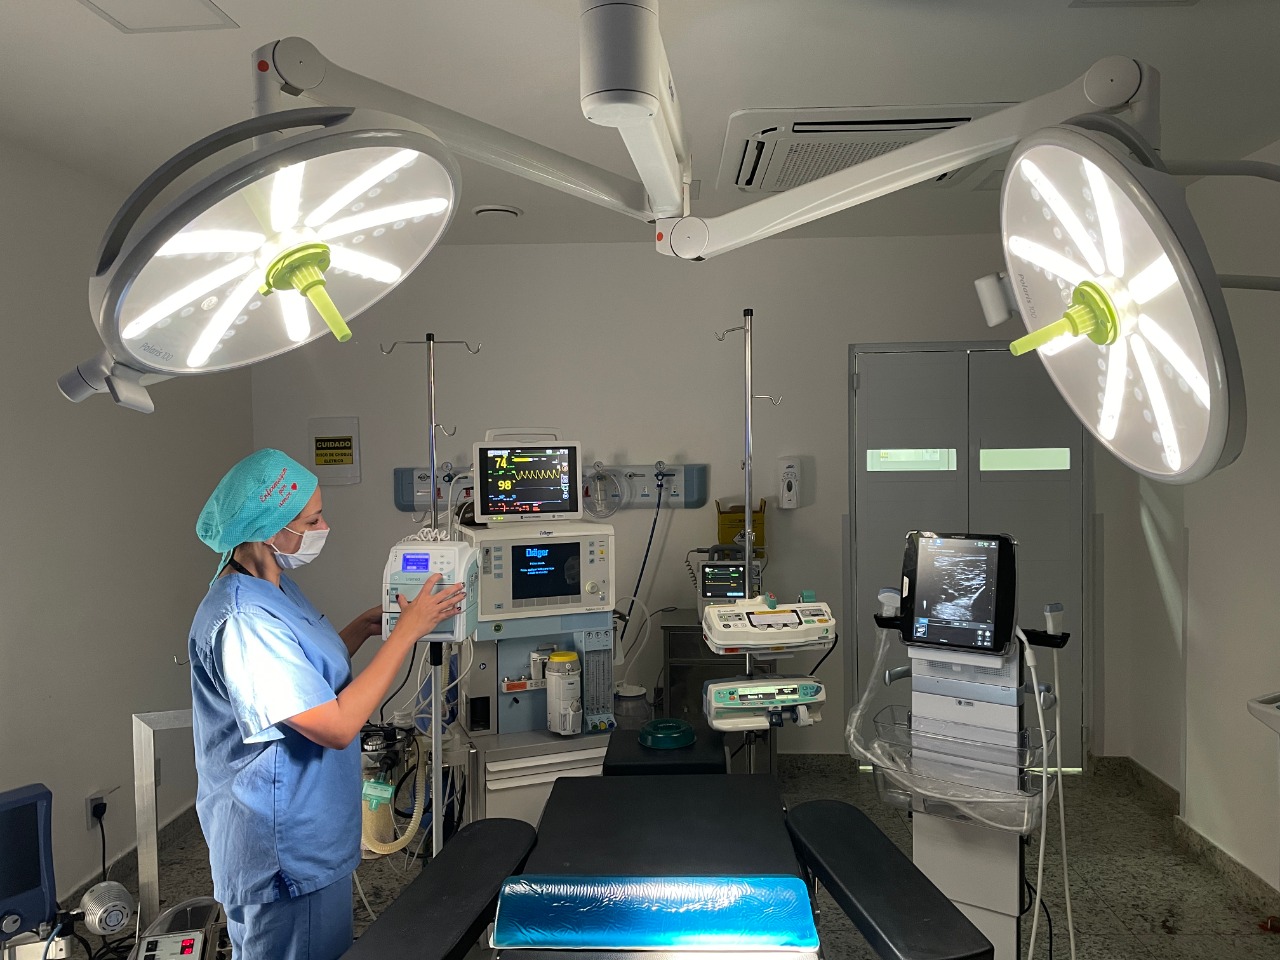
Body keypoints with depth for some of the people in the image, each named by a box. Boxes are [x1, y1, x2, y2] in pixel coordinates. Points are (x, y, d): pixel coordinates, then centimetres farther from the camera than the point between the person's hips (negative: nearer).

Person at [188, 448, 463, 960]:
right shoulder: (243, 620, -29)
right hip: (284, 853, -10)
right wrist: (406, 631, -25)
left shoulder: (275, 586, 4)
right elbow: (336, 725, -30)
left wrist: (363, 627, 4)